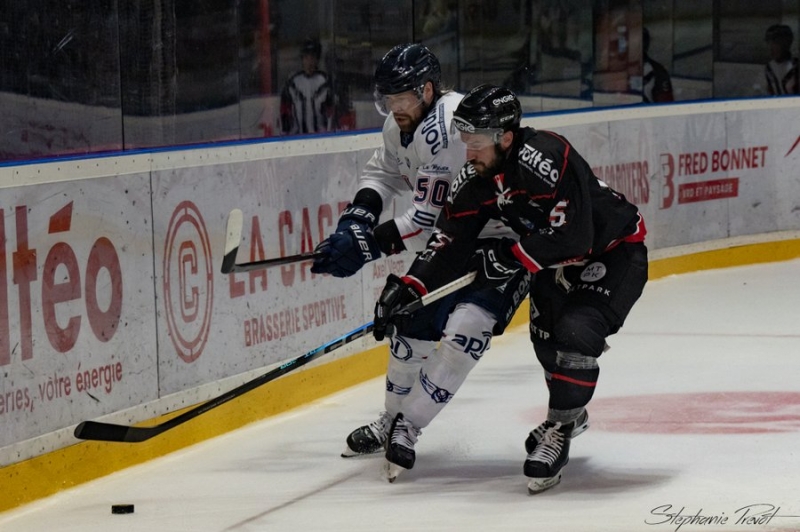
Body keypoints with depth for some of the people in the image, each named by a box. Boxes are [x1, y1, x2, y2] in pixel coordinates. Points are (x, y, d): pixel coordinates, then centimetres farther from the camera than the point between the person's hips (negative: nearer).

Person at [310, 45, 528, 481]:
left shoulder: (447, 128, -32)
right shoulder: (405, 122, -2)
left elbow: (427, 220, -31)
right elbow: (384, 170, 16)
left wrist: (366, 246, -29)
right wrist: (357, 218, -2)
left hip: (507, 240, -10)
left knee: (465, 332, -22)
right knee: (413, 322, 11)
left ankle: (405, 428, -15)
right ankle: (391, 420, 29)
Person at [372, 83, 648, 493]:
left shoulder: (548, 159, -34)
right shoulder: (475, 178, -9)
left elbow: (571, 237, -36)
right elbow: (450, 241, -4)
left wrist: (510, 257, -29)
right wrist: (409, 288, -14)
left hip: (615, 252, -9)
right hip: (558, 260, 9)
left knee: (576, 333, -23)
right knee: (546, 335, 15)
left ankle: (559, 431, -9)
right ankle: (569, 414, 40)